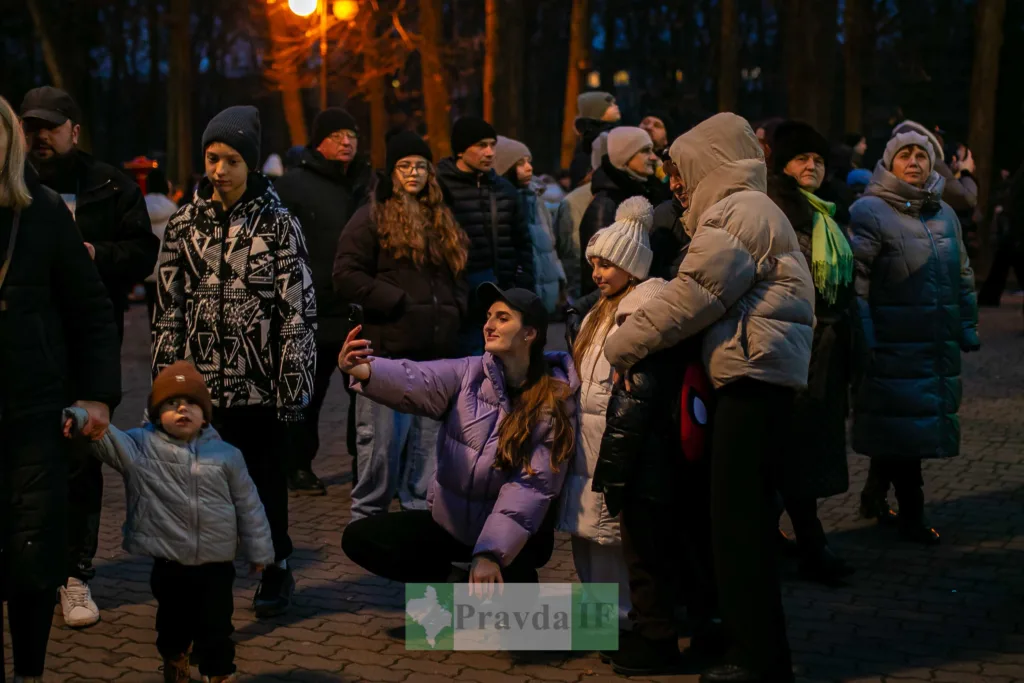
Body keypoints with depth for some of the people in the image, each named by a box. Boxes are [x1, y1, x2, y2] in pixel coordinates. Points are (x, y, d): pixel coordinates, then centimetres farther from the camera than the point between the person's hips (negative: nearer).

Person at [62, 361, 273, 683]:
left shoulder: (226, 454, -2)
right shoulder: (140, 447, -5)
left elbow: (248, 506, 3)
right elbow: (105, 436, -21)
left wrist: (259, 552, 6)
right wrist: (77, 420, -42)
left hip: (216, 566, 0)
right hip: (169, 566, 1)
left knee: (216, 630, 4)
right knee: (173, 625, 19)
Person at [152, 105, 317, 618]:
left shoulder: (277, 223, -1)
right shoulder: (185, 224, 7)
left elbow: (299, 308, -3)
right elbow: (169, 308, 9)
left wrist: (295, 381, -7)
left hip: (262, 381, -2)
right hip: (203, 382, 2)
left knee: (266, 479, 8)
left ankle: (275, 571, 26)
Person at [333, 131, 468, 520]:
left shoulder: (442, 221, 18)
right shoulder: (373, 217, -2)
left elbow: (457, 277, 27)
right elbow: (347, 276, -10)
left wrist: (454, 309, 7)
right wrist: (399, 302, -14)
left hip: (436, 352, 6)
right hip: (390, 351, -6)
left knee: (428, 450, 12)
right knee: (382, 445, -4)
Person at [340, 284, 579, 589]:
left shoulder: (554, 401, -12)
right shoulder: (468, 373, -6)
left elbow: (533, 485, -19)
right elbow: (418, 382, -28)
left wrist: (491, 551, -30)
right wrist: (364, 370, -50)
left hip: (514, 535, -3)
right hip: (452, 520, 3)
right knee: (359, 538, -11)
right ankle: (455, 581, 6)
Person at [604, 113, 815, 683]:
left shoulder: (742, 212, -9)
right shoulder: (753, 211, 25)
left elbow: (692, 297, -13)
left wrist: (623, 344, -4)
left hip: (755, 378, -11)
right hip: (761, 379, 11)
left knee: (739, 519, -7)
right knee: (745, 517, 14)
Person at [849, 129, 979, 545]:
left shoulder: (944, 214, 15)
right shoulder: (869, 211, -6)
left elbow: (963, 274, 22)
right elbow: (855, 277, -12)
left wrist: (968, 325, 16)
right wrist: (863, 337, -16)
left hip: (939, 345, 6)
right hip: (895, 344, -6)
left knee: (894, 428, 13)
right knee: (903, 428, -3)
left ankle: (874, 497, 29)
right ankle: (911, 514, 7)